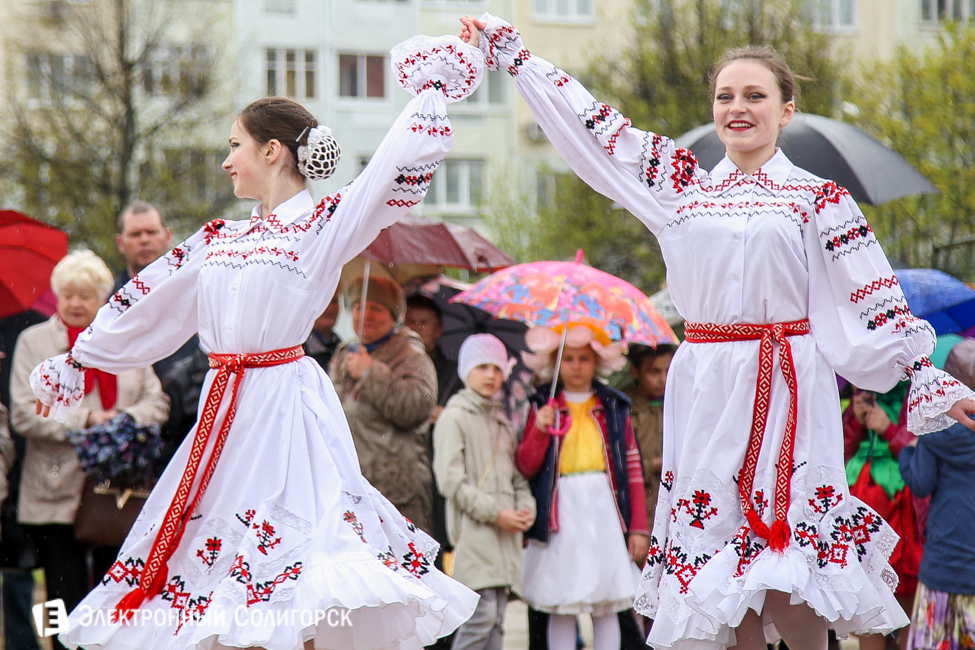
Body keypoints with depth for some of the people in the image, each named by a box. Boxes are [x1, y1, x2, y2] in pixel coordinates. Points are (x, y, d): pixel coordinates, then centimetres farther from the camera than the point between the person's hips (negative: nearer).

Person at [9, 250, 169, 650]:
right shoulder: (34, 341, 4)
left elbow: (157, 402, 9)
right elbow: (24, 413, -5)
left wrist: (126, 419, -12)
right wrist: (86, 420, -15)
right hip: (58, 493, -3)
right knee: (67, 597, -1)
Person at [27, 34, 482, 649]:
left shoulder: (321, 225, -2)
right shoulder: (219, 240, 16)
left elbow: (399, 171, -10)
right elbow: (144, 305, 24)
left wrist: (434, 90, -1)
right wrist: (75, 360, 31)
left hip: (285, 401, -7)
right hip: (225, 407, 7)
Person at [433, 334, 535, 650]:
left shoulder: (503, 422, 20)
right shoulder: (454, 417, -2)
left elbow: (518, 476, 23)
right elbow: (451, 481, -10)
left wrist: (526, 507, 1)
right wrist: (495, 513, -14)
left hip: (506, 534, 7)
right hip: (473, 532, -7)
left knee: (496, 621, 5)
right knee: (482, 613, -15)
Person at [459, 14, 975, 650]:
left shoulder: (817, 198, 4)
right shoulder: (683, 183, 12)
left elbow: (878, 300, 2)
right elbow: (594, 124, 17)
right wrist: (510, 49, 19)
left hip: (788, 385, -3)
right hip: (705, 384, 3)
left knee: (790, 563, -8)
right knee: (718, 538, 2)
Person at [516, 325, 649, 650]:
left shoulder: (614, 407, 9)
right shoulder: (544, 406, 5)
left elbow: (632, 468, 7)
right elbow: (525, 467, 0)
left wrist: (639, 526, 3)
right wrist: (540, 430, -16)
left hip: (605, 512, 1)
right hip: (561, 515, -1)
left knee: (607, 607, 2)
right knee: (561, 609, -2)